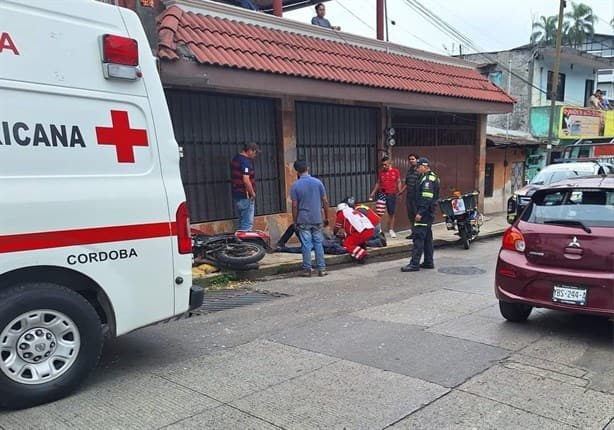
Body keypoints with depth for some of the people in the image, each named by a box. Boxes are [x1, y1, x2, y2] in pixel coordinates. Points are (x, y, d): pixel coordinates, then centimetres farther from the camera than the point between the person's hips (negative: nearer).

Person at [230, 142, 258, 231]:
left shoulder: (235, 159, 13)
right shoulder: (245, 161, -17)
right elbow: (246, 180, -25)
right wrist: (253, 193, -12)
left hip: (237, 195, 10)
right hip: (246, 197, -10)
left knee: (242, 223, 17)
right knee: (248, 224, -5)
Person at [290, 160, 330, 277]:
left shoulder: (295, 185, -7)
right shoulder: (318, 182, -1)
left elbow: (294, 206, -7)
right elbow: (325, 201, 0)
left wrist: (294, 221, 3)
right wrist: (326, 217, 10)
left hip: (303, 220, -2)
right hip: (317, 219, 2)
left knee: (306, 245, 4)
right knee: (318, 244, 9)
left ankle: (307, 269, 9)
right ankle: (322, 269, 10)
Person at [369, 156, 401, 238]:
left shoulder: (396, 171, 1)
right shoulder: (381, 172, 5)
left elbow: (398, 182, 5)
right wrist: (373, 193, 7)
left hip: (392, 195, 0)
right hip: (381, 194, 0)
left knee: (391, 213, 8)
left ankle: (391, 230, 19)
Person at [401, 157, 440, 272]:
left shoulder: (428, 179, -15)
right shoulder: (432, 177, 18)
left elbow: (427, 198, -23)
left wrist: (420, 213, -25)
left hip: (424, 213, -11)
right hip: (429, 213, 11)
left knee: (418, 237, -11)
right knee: (427, 237, 14)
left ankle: (414, 264, -11)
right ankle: (428, 262, 21)